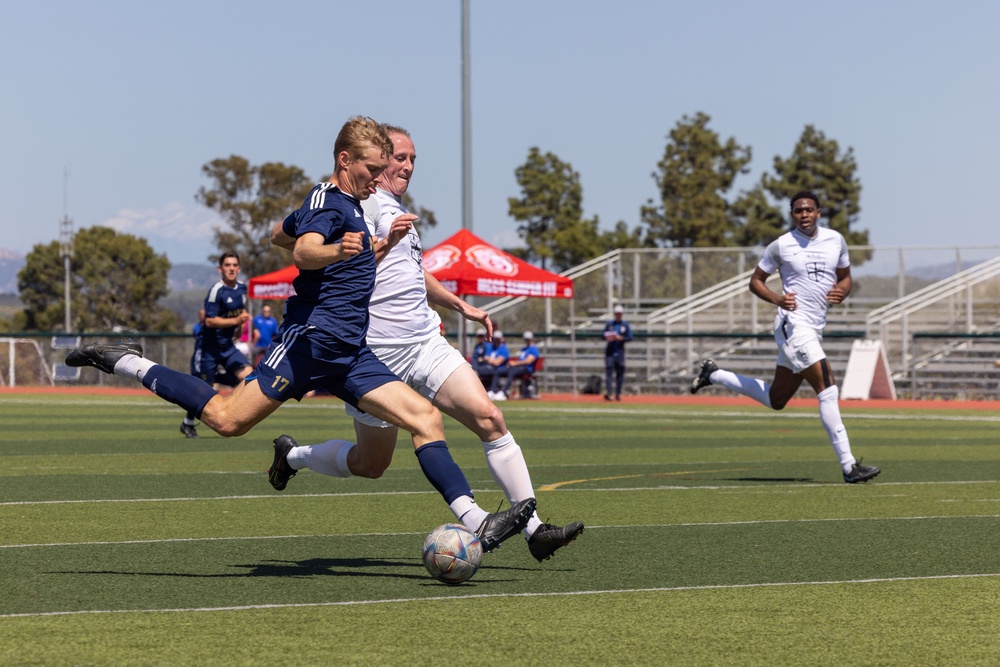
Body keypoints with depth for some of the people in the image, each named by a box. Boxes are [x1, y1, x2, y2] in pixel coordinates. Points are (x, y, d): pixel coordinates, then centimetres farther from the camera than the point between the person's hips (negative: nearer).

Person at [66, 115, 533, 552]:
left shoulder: (351, 205, 22)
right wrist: (337, 250, -49)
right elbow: (303, 251, -27)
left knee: (424, 418, -3)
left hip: (350, 352, 9)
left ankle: (477, 523, -10)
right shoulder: (327, 200, -7)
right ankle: (125, 362, 2)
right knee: (229, 419, -14)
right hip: (313, 336, -9)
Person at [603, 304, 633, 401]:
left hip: (620, 352, 1)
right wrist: (608, 337, -12)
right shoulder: (609, 324, 11)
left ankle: (618, 394, 11)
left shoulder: (626, 325, 8)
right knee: (608, 370, -12)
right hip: (609, 351, -1)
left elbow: (630, 337, 2)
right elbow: (604, 335, 11)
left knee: (620, 371, 3)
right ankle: (607, 392, -20)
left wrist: (621, 338, -16)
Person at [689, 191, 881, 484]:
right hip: (793, 325, -7)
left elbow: (845, 277, 19)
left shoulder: (835, 240, 9)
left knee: (775, 400, 17)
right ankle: (848, 466, -18)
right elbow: (756, 281, 4)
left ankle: (714, 374, 34)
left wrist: (841, 291, -4)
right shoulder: (781, 245, -4)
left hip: (815, 329, 7)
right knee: (828, 390, -17)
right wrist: (777, 299, -15)